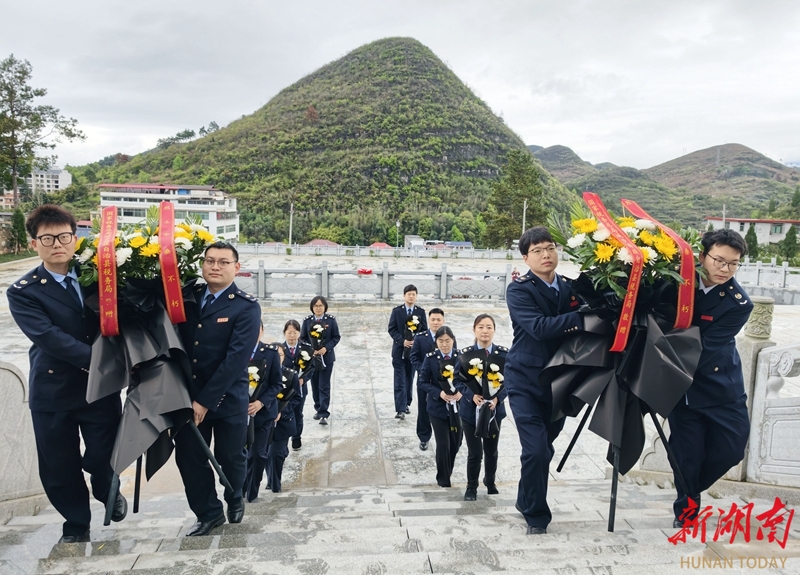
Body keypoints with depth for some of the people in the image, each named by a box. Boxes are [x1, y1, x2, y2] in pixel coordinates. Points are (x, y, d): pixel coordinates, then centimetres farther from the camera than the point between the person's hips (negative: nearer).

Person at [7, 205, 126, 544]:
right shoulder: (23, 292, -5)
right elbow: (49, 337, -18)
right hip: (53, 391, 0)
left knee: (104, 455, 3)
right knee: (59, 467, 10)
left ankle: (106, 491, 39)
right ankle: (76, 524, 35)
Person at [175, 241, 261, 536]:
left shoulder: (247, 307, -12)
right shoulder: (187, 296, 2)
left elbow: (236, 358, -18)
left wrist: (206, 400, -19)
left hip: (227, 398, -3)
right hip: (187, 396, 3)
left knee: (230, 456, 12)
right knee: (188, 456, 7)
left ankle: (235, 499, 43)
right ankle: (209, 513, 29)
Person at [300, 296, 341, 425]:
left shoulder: (331, 320, -4)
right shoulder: (307, 321, 0)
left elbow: (336, 337, -1)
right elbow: (303, 338, 4)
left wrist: (326, 348, -15)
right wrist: (311, 350, -12)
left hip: (326, 357, -2)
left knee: (324, 386, -5)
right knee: (315, 385, 12)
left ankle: (323, 414, -4)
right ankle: (318, 409, 29)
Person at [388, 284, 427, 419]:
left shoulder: (420, 312, 3)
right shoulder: (396, 311, -1)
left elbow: (424, 330, 2)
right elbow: (392, 329, -4)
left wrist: (416, 341, -14)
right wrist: (402, 341, -16)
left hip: (414, 350, 2)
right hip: (399, 350, -2)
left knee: (409, 379, 13)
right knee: (400, 381, -6)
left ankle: (407, 404, 28)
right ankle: (401, 409, -8)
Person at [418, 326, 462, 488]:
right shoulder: (430, 358, -7)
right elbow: (423, 382, -5)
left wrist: (461, 392, -18)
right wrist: (439, 393, -19)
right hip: (438, 407, -2)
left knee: (456, 442, 12)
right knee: (443, 444, -2)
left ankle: (447, 471, 39)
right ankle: (443, 479, 19)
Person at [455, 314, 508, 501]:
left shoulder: (504, 353, -5)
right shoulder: (465, 354, -8)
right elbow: (458, 381, -6)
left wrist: (497, 398, -19)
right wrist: (472, 395, -22)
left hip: (494, 409, 2)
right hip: (471, 409, -2)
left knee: (491, 451, 16)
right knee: (475, 452, 1)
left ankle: (490, 482, 43)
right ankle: (471, 488, 24)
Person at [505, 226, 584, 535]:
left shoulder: (570, 288, 6)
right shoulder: (519, 290, -10)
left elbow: (581, 328, 6)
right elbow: (539, 327, -25)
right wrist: (581, 317, -29)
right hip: (525, 380, -4)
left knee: (545, 447, 15)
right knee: (536, 449, -11)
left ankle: (526, 502, 41)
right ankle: (536, 516, 13)